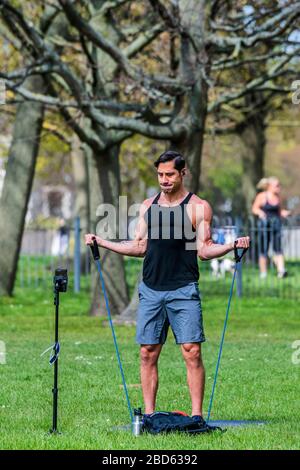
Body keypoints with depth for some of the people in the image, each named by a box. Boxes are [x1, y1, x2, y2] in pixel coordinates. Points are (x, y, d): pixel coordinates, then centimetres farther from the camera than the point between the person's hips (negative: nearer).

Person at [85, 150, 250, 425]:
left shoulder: (198, 207, 1)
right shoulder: (148, 206, 13)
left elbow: (204, 250, -2)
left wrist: (232, 246, -19)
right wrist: (101, 243, 15)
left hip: (183, 291, -4)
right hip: (150, 290, 4)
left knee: (192, 352, -10)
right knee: (148, 353, 2)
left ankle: (197, 415, -7)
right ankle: (149, 414, 8)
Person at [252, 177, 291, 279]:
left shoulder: (277, 197, 8)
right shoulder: (262, 196, -6)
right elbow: (254, 209, -4)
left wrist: (284, 213, -1)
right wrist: (260, 212, -23)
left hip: (276, 224, 3)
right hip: (264, 224, -3)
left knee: (278, 248, -8)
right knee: (263, 250, 2)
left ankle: (281, 270, -19)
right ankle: (263, 273, 11)